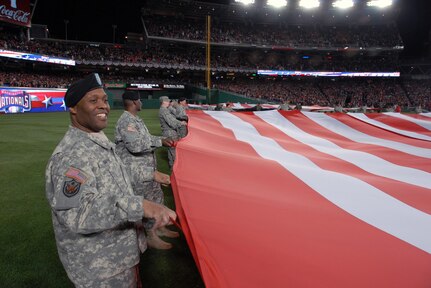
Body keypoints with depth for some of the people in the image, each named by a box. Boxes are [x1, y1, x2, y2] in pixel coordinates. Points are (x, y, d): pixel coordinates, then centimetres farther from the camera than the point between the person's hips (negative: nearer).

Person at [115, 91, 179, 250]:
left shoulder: (135, 119, 12)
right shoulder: (126, 121, -22)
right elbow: (136, 145, -32)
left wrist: (162, 139, 9)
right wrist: (159, 141, -22)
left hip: (148, 168, 11)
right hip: (136, 172, -11)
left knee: (156, 197, 21)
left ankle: (159, 227, 38)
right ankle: (151, 237, 19)